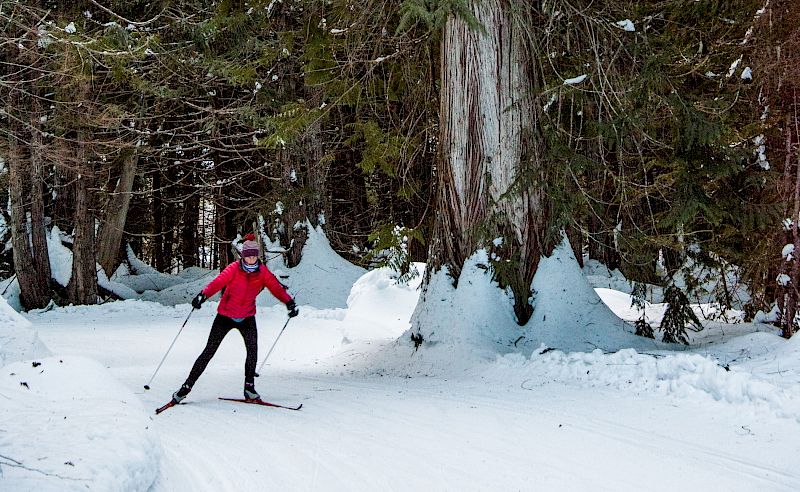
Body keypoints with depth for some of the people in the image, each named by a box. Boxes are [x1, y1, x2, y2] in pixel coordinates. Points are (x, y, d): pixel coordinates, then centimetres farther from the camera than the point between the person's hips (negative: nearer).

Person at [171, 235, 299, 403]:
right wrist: (203, 295, -44)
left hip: (247, 317, 2)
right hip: (225, 315, -2)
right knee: (209, 351, -2)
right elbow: (217, 283, -27)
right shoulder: (234, 269, -16)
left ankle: (249, 387, -8)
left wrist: (289, 302, -23)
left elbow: (276, 288, -6)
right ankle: (187, 386, 7)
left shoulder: (263, 272, -6)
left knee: (252, 348, -19)